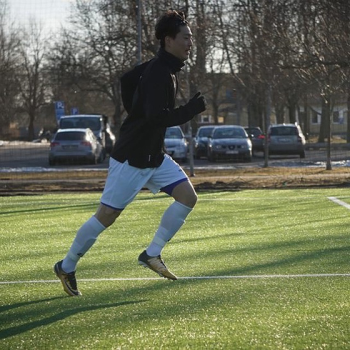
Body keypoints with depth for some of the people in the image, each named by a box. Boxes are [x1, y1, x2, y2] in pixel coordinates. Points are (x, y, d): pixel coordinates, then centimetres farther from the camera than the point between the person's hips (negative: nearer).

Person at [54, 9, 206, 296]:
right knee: (107, 215, -3)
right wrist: (192, 109, -26)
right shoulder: (157, 73, -23)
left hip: (154, 155, 9)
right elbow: (157, 118, -33)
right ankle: (66, 267, 14)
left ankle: (152, 254, 5)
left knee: (188, 197, -3)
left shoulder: (168, 70, 7)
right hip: (131, 157, -9)